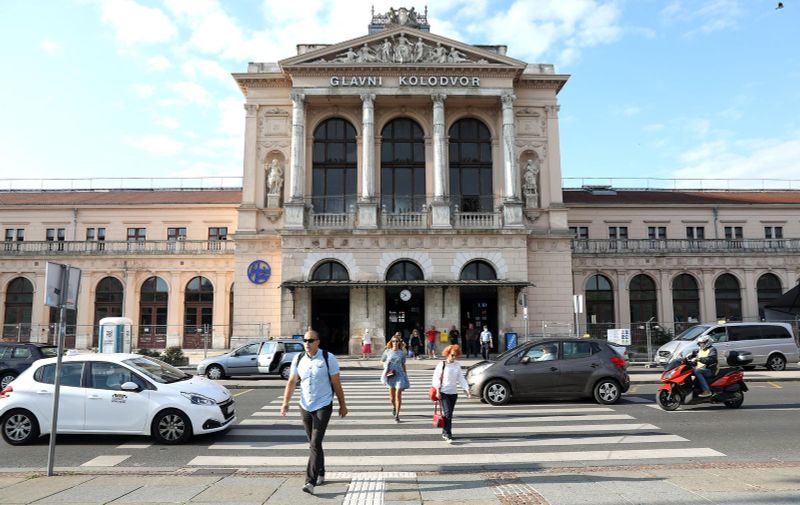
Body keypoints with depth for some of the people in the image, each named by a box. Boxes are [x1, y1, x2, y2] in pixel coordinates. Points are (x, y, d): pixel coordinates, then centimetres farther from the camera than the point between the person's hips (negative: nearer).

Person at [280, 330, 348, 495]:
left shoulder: (328, 358, -9)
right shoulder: (298, 359, 2)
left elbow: (336, 383, -4)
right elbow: (291, 382, 5)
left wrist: (342, 405, 1)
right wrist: (285, 403, -5)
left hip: (323, 406, -4)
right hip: (305, 407, 5)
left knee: (315, 444, -12)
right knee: (313, 443, 16)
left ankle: (310, 481, -11)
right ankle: (320, 474, 33)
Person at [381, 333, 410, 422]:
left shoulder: (402, 353, 1)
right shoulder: (387, 351, 0)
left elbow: (403, 365, 9)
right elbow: (382, 360, 13)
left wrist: (405, 375, 10)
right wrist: (386, 368, -1)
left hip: (399, 375, -1)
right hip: (390, 375, 1)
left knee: (398, 395, -8)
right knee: (392, 396, 12)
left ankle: (397, 415, -1)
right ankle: (394, 407, 45)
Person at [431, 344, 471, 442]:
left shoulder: (457, 365, 7)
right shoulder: (442, 365, -5)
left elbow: (461, 379, 9)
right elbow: (436, 378, -5)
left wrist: (467, 390, 2)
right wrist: (438, 391, -11)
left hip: (453, 393, 5)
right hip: (444, 392, -5)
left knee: (450, 414, 9)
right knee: (447, 413, -13)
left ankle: (444, 433, 23)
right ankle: (448, 435, -11)